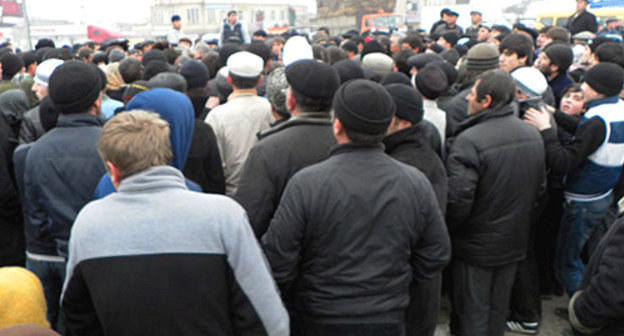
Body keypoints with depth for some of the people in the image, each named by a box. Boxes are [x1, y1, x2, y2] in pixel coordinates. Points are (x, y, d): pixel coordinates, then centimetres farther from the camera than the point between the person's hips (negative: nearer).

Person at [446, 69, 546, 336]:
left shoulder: (468, 140, -26)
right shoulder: (533, 136, -1)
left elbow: (458, 199, -28)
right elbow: (540, 187, 10)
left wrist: (446, 229, -9)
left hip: (475, 244, -6)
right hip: (515, 241, 7)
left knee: (472, 312, 10)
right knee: (499, 308, 23)